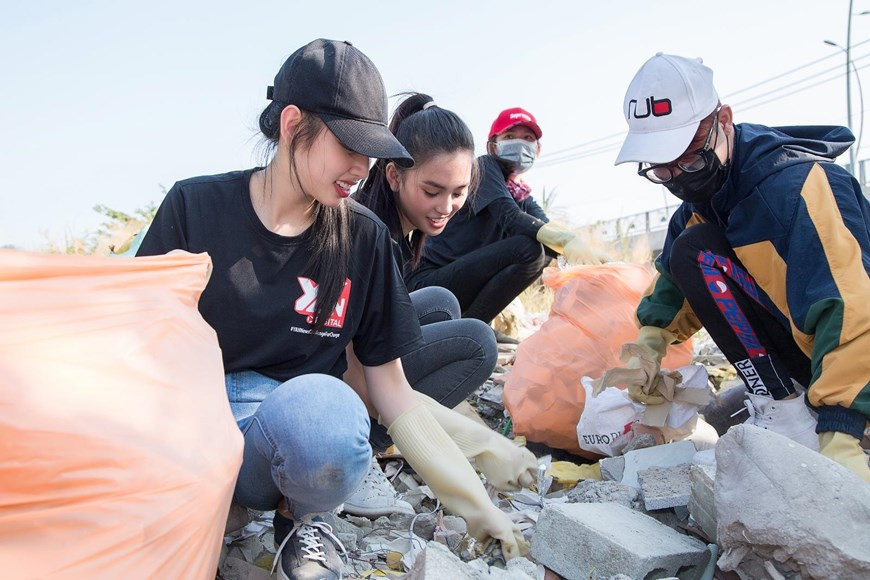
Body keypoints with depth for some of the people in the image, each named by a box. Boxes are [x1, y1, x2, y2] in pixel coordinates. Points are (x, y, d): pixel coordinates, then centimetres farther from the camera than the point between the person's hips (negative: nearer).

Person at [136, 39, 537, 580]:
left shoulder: (365, 237, 1)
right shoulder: (195, 205, -2)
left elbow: (392, 391, 2)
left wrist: (478, 506, -3)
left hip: (301, 424, 1)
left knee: (324, 407, -36)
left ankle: (303, 519, -2)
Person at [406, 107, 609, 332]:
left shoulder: (523, 197, 15)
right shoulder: (484, 166, -5)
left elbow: (549, 231, -2)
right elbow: (511, 219, -22)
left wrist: (591, 255, -22)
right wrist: (567, 241, -37)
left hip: (465, 284, 8)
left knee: (547, 249, 8)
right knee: (529, 249, -23)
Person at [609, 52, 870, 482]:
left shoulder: (795, 186, -25)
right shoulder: (703, 196, 1)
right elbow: (676, 282, 12)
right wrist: (651, 342, -3)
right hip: (804, 349, 9)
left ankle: (789, 413, -17)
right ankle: (781, 403, 3)